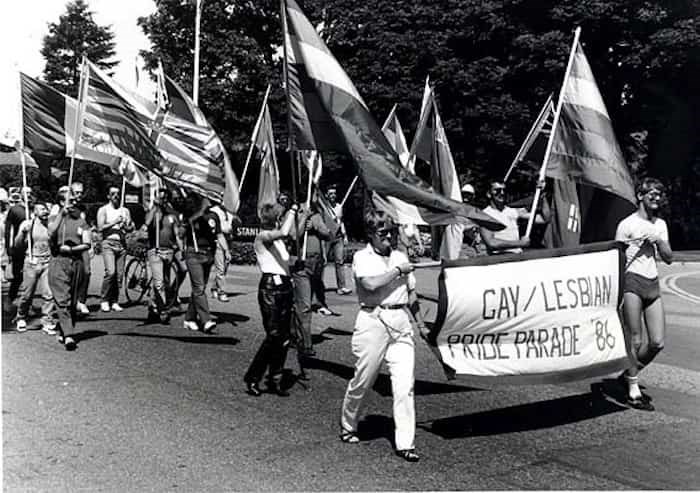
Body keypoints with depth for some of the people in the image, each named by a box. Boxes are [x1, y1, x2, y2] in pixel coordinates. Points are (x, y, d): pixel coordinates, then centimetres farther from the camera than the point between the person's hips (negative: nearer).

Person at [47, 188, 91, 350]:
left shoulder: (81, 221, 12)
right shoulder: (55, 219, 7)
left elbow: (87, 244, 4)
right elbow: (52, 233, -16)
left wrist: (71, 249, -12)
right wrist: (63, 212, -19)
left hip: (76, 262, 3)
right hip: (58, 262, -3)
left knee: (72, 301, 6)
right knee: (62, 300, -12)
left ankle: (62, 332, 19)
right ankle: (67, 335, -18)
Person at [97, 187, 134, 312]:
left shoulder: (125, 210, 17)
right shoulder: (103, 210, 5)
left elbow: (132, 227, 12)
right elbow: (100, 228, -5)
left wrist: (126, 227, -8)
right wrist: (114, 223, -13)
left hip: (122, 244, 4)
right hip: (108, 243, -4)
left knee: (119, 274, 0)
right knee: (110, 272, -17)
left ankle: (115, 302, 8)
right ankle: (104, 301, -5)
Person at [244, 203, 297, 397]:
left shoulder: (278, 239, 20)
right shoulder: (262, 236, -8)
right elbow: (284, 232, -24)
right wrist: (292, 211, -15)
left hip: (285, 287, 9)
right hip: (270, 288, -9)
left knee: (284, 338, 7)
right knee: (273, 335, -12)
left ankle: (275, 381, 15)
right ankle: (252, 378, 1)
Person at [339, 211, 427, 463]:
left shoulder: (400, 257, 14)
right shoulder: (362, 257, -1)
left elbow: (411, 294, 21)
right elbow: (370, 284, -21)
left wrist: (421, 325, 23)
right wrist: (398, 271, -10)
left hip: (401, 322, 4)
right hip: (373, 321, -4)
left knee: (405, 385, -4)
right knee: (362, 381, 7)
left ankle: (405, 443, 0)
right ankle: (348, 427, 31)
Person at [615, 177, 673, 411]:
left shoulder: (661, 225, 18)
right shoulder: (627, 224, -1)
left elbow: (669, 259, 16)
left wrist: (659, 240, -2)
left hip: (653, 284, 6)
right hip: (632, 281, -6)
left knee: (657, 343, 2)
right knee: (635, 340, -5)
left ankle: (630, 374, 24)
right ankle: (633, 390, 4)